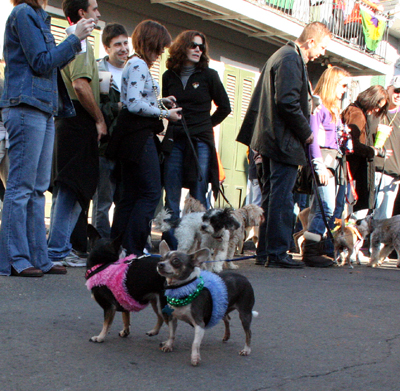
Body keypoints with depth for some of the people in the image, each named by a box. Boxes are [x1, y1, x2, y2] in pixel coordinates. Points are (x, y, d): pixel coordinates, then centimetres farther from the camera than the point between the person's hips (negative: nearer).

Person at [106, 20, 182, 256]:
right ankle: (132, 250, -11)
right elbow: (135, 104, -19)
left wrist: (159, 102, 13)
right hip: (139, 136, -11)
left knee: (131, 195, 9)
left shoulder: (138, 64, 21)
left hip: (136, 137, 11)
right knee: (151, 192, -10)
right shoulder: (138, 65, -10)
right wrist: (164, 113, -10)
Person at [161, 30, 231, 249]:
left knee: (198, 200, -4)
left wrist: (205, 125, 9)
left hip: (200, 142, -2)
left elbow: (224, 107, 11)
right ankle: (173, 249, 4)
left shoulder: (208, 75, 4)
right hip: (174, 141, 3)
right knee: (171, 198, 0)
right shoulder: (169, 76, 11)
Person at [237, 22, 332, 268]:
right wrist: (306, 132, -12)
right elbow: (288, 102, -22)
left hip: (270, 138, 11)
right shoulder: (291, 60, -13)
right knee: (282, 199, -8)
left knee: (272, 196, 13)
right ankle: (277, 253, -5)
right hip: (284, 142, -11)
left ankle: (265, 252, 17)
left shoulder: (282, 56, 20)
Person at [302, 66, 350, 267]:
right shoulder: (318, 104, -9)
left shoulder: (333, 108, 20)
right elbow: (313, 136, -15)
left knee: (318, 208, 9)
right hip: (321, 159, -10)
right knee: (327, 207, -13)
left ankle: (312, 250, 11)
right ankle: (310, 251, -10)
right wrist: (319, 166, -19)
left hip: (331, 160, 10)